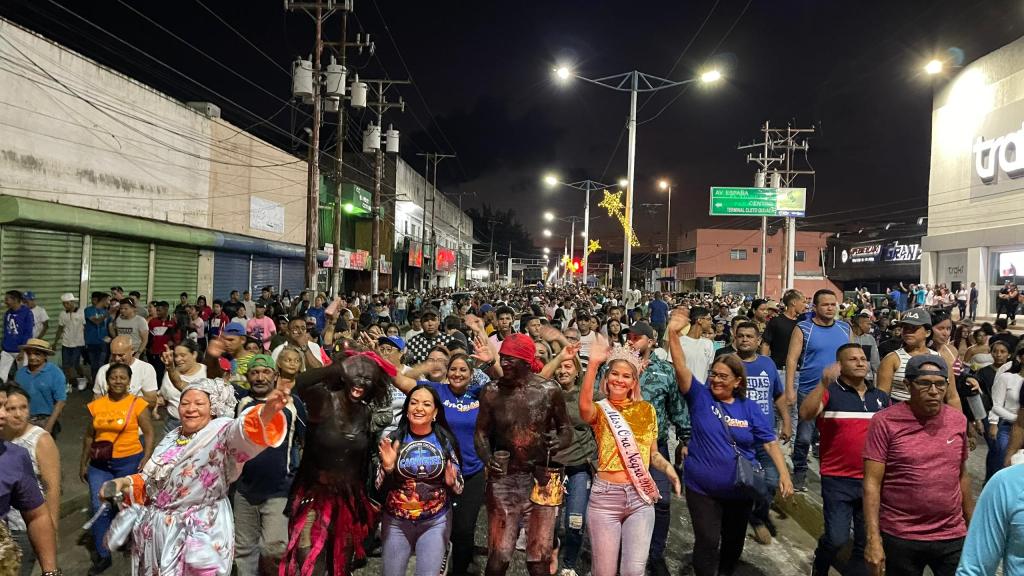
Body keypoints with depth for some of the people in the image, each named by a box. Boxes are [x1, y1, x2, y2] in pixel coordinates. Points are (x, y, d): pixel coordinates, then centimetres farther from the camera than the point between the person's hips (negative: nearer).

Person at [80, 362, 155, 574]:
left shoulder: (137, 404, -8)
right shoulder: (96, 405, 3)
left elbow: (148, 433, -6)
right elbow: (89, 435, 12)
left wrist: (146, 457, -17)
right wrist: (84, 463, 13)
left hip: (129, 461, -3)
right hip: (100, 464, 3)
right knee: (99, 507, 0)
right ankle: (103, 555, 14)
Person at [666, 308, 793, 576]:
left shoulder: (749, 408, -2)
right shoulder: (700, 397, -8)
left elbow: (769, 442, -1)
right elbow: (681, 367, -21)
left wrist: (784, 474, -11)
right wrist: (673, 333, -34)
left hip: (741, 489, 3)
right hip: (702, 488, -2)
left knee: (734, 541, 19)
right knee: (707, 542, -1)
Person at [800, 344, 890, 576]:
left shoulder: (881, 396, 8)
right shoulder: (830, 392, -8)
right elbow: (805, 414, -26)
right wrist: (823, 384, -37)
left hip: (873, 480, 5)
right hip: (837, 480, -4)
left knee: (868, 541, 11)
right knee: (837, 538, -5)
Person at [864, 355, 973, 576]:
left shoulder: (959, 420, 3)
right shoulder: (885, 422, -12)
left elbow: (962, 475, 13)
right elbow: (872, 483, -13)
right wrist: (873, 539, -18)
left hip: (952, 537, 4)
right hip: (900, 537, -3)